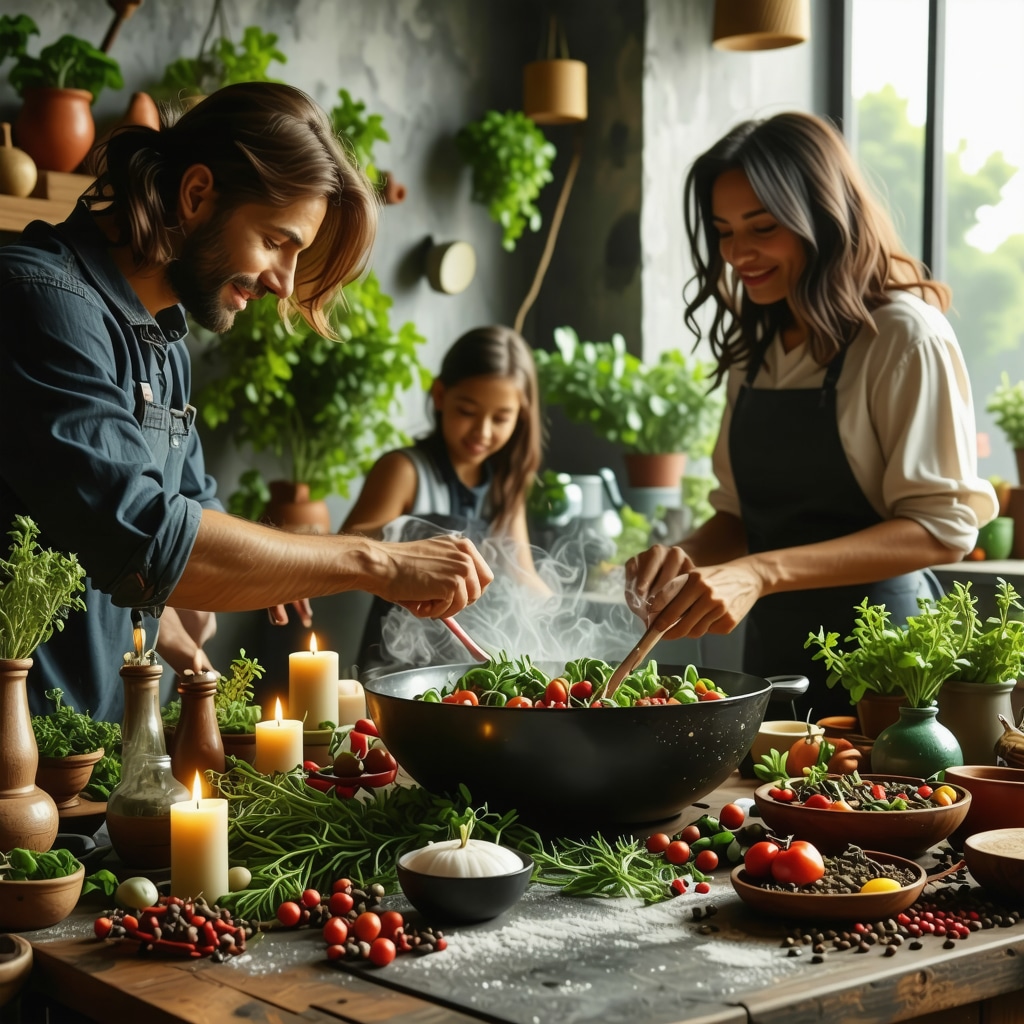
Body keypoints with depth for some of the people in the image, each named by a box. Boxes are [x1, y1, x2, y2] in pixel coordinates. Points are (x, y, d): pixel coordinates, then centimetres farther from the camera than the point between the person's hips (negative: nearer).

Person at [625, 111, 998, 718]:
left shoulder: (905, 337, -12)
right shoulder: (754, 349, 10)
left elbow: (944, 527, -19)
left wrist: (762, 573, -29)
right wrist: (684, 557, -9)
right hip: (771, 653, 6)